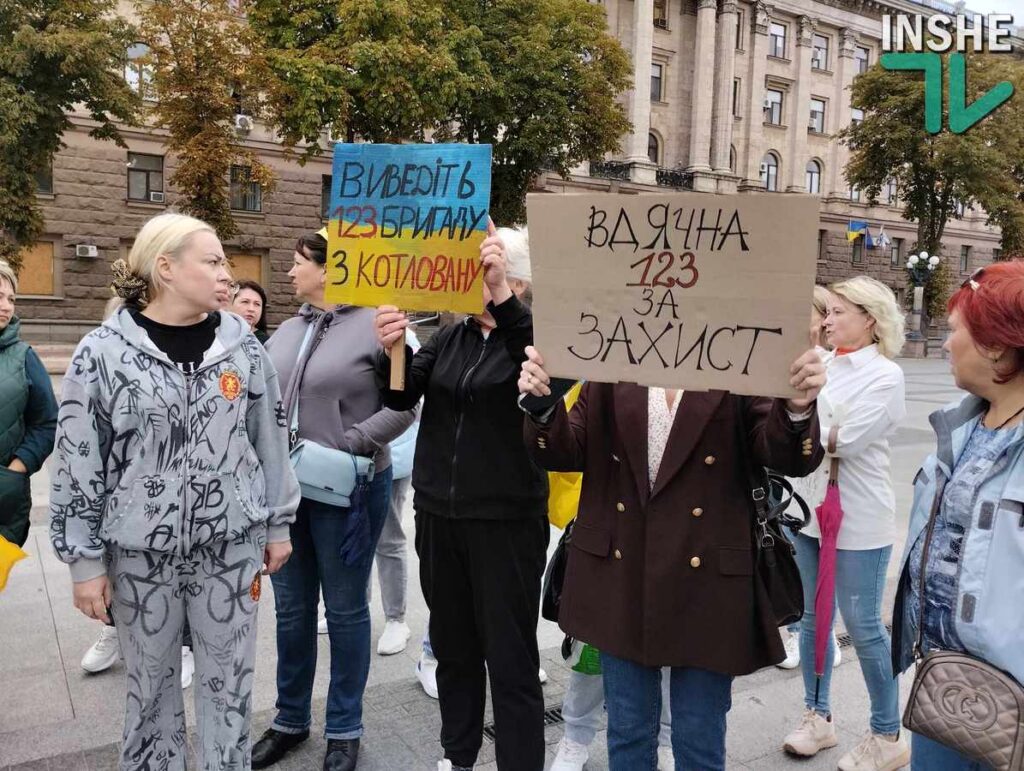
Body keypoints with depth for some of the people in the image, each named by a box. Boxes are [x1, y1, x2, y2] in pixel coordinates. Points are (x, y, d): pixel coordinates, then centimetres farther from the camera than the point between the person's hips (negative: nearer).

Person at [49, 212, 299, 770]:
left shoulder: (241, 345, -1)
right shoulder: (102, 352, -8)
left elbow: (271, 439, 6)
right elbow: (77, 463, -4)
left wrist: (277, 524, 8)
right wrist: (86, 560, -3)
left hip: (231, 548, 2)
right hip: (140, 554, -1)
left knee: (228, 685, 13)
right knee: (150, 686, 16)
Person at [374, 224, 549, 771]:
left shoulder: (530, 334, -5)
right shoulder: (450, 338, 10)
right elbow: (401, 396, -1)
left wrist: (500, 297, -40)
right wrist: (391, 351, -21)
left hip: (506, 521, -5)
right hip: (438, 516, 6)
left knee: (511, 657, 3)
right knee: (452, 646, 18)